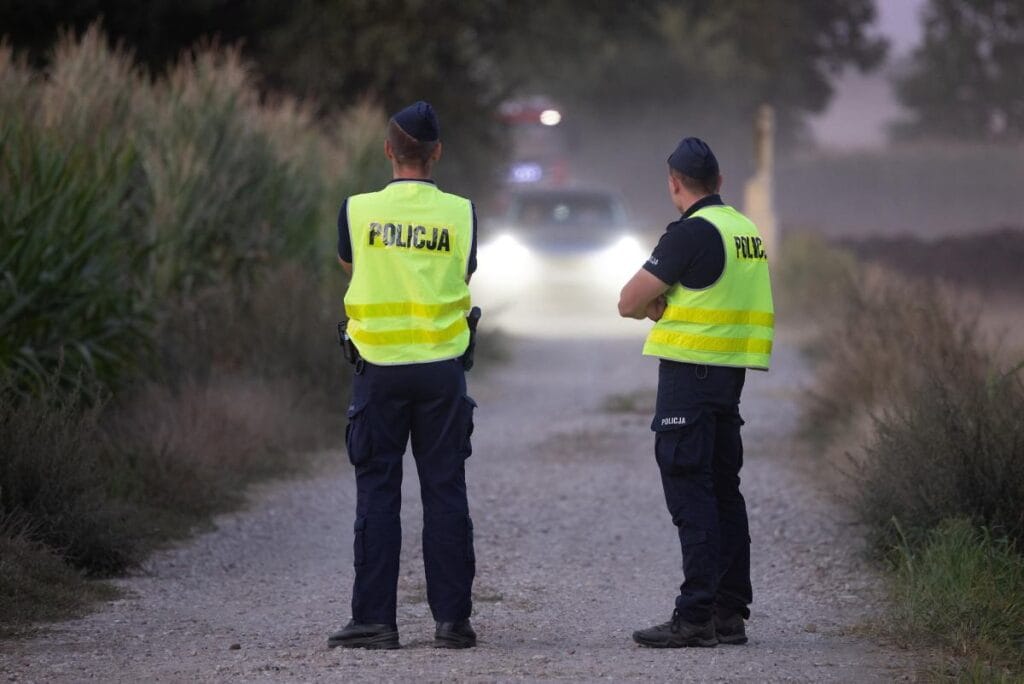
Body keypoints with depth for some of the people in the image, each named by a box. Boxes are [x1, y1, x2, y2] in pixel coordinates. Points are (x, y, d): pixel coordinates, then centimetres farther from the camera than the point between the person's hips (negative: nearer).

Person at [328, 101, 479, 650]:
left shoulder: (358, 210, -4)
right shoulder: (460, 213, -4)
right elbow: (464, 277, 9)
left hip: (379, 368, -1)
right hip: (441, 368, 1)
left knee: (377, 492, 3)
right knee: (444, 491, 5)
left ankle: (374, 619, 0)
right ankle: (452, 619, 4)